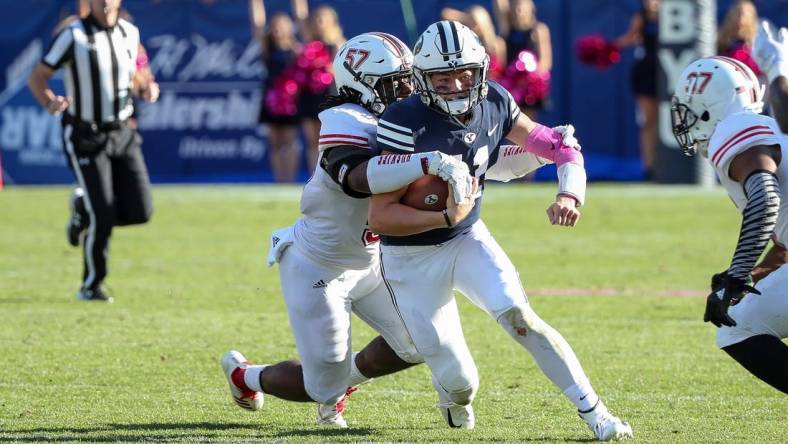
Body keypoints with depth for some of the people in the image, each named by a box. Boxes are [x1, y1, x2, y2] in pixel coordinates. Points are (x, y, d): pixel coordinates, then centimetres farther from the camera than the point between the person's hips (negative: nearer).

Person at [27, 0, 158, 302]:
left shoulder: (130, 33, 3)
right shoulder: (73, 36, -12)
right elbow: (37, 78, -8)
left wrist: (145, 90, -4)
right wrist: (50, 103, -28)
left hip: (122, 135, 5)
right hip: (85, 138, -5)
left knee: (139, 212, -6)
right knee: (103, 217, -10)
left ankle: (83, 207, 23)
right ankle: (91, 286, 10)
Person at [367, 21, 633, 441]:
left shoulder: (493, 103, -11)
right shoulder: (405, 124, -27)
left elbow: (557, 146, 1)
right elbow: (380, 217, -26)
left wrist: (570, 194, -19)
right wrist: (446, 217, -38)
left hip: (468, 238, 3)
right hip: (412, 257, -3)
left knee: (519, 317, -22)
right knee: (459, 384, -2)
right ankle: (456, 397, 37)